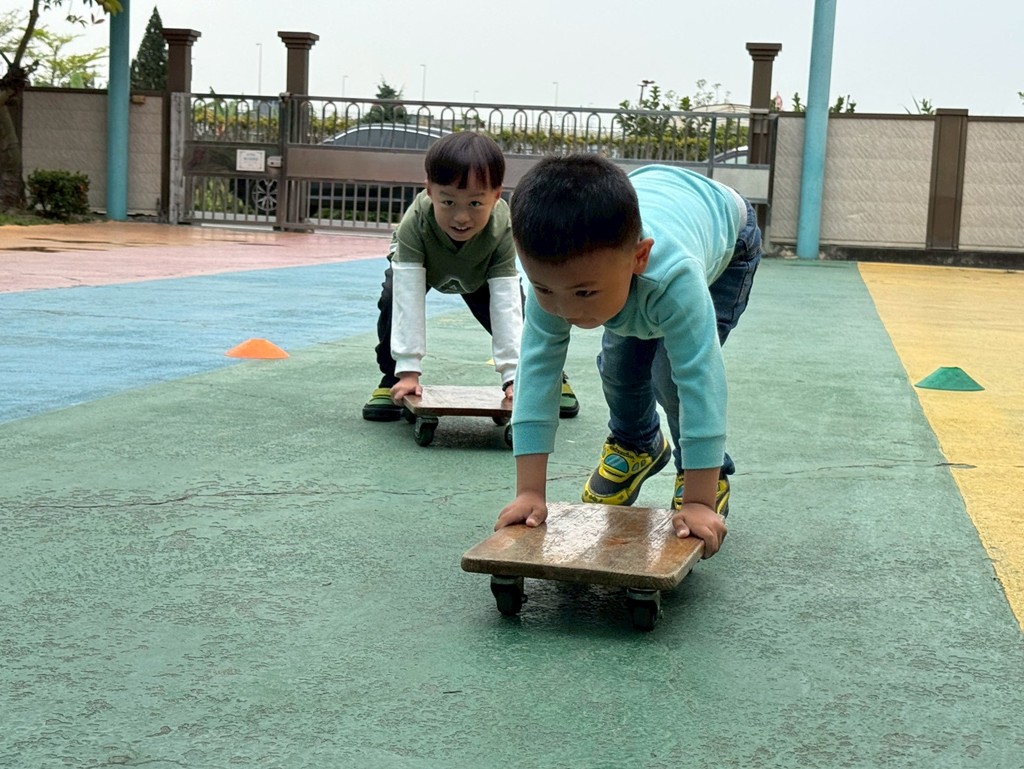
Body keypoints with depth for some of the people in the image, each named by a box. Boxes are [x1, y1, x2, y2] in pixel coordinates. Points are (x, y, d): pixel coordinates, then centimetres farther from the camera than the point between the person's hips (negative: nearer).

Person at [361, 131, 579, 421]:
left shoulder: (502, 230, -40)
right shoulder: (415, 223, -45)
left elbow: (506, 304, -40)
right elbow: (408, 298, -46)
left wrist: (513, 375, -44)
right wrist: (408, 371, -49)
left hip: (477, 275, 1)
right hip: (418, 265, -1)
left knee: (516, 316, -7)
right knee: (393, 297, -28)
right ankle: (391, 379, -9)